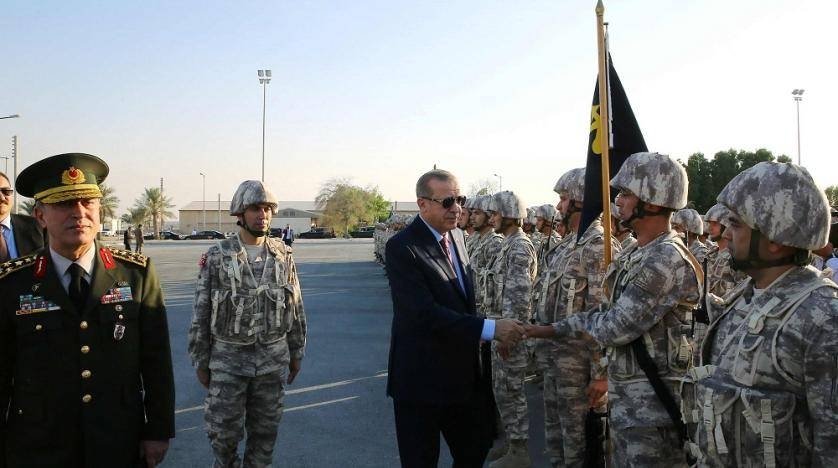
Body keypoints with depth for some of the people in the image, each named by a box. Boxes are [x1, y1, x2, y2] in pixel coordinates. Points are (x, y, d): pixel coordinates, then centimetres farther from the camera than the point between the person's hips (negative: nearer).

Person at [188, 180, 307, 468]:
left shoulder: (284, 256, 1)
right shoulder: (216, 257, -6)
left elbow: (296, 308, 7)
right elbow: (201, 313, -2)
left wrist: (297, 353, 8)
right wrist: (200, 361, -1)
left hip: (273, 360, 2)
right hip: (228, 359, -2)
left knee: (265, 431, 13)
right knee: (224, 432, 7)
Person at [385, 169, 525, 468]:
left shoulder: (457, 235, 7)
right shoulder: (402, 247, -18)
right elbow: (425, 313, -27)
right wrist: (489, 328, -30)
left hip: (465, 372, 7)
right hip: (421, 376, -7)